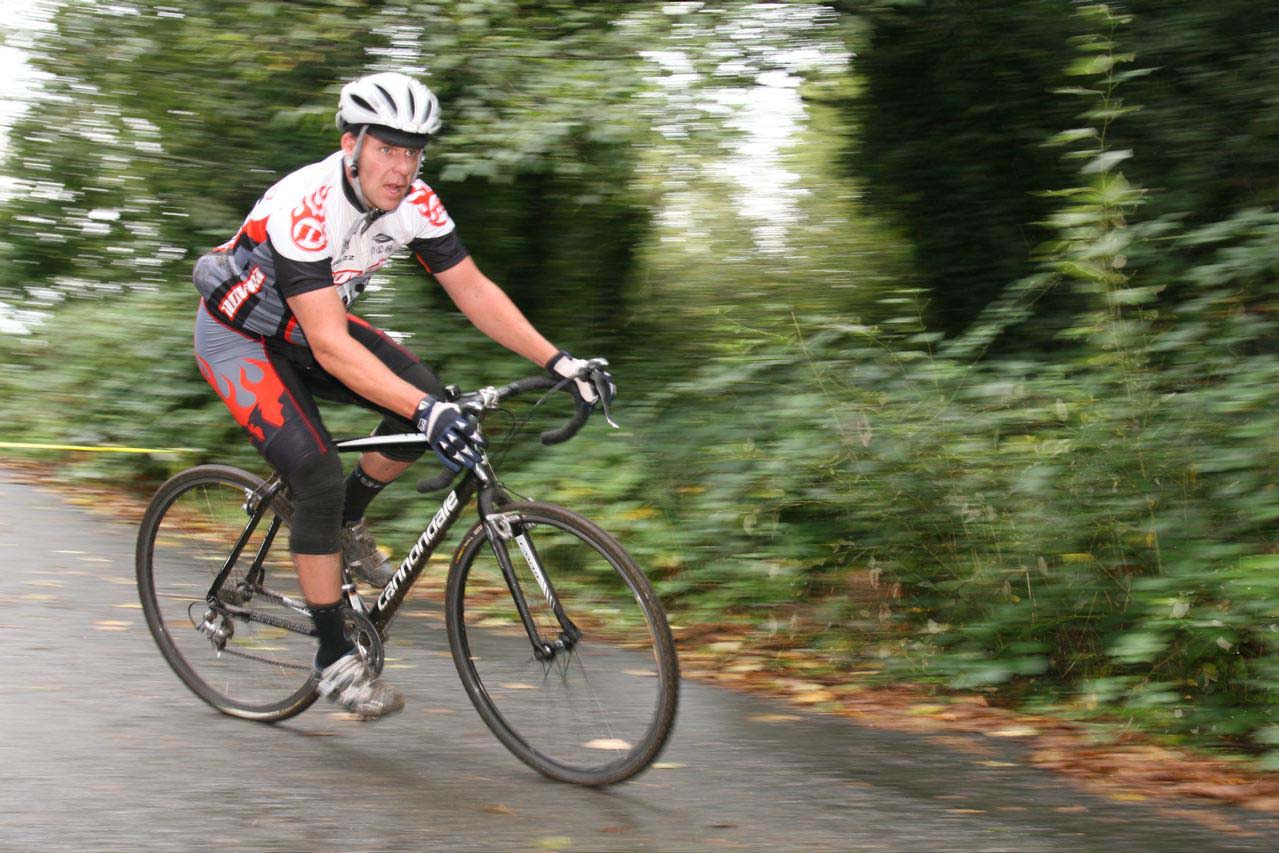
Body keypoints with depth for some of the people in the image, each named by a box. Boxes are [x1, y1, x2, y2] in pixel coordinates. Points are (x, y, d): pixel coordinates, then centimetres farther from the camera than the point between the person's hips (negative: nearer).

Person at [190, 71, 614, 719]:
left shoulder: (414, 203, -16)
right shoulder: (305, 209, -36)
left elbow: (473, 291, -10)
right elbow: (331, 348, -42)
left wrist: (559, 363, -21)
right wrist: (425, 411, -51)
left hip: (307, 324, 7)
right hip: (239, 337, -6)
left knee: (425, 400, -16)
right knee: (319, 477, -22)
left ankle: (347, 526, 10)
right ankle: (335, 660, -8)